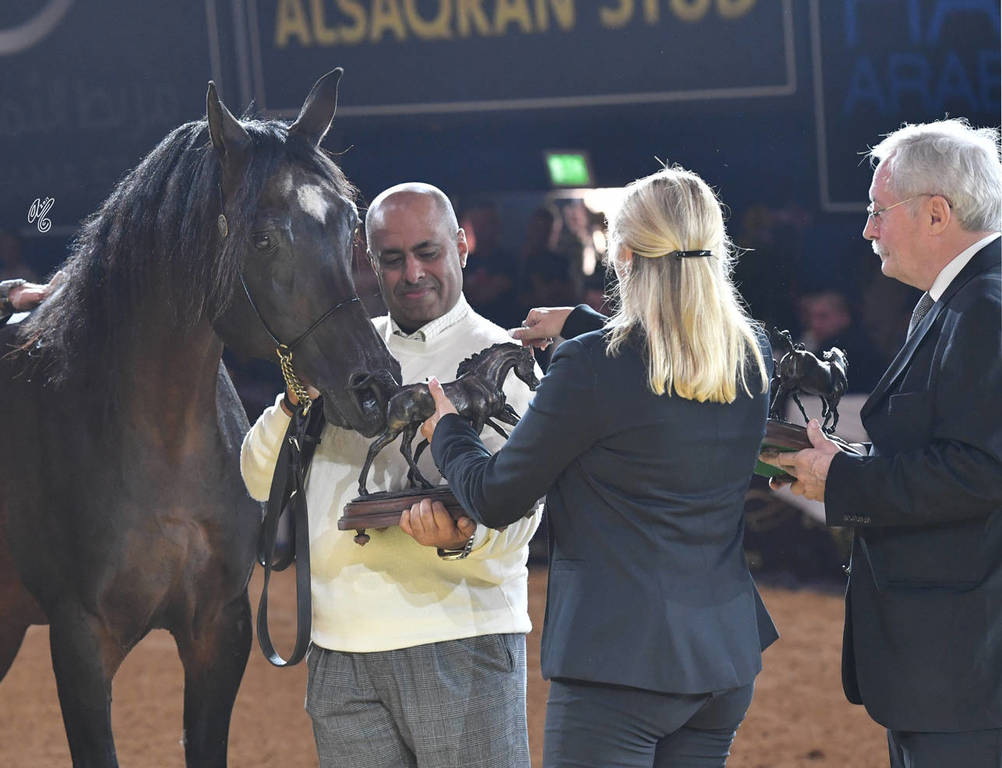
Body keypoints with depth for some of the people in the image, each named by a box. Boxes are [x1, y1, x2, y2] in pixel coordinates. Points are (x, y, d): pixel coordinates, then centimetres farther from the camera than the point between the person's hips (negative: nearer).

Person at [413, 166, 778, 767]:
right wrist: (582, 324, 34)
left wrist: (447, 432, 16)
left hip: (620, 657, -7)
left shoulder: (592, 366, -14)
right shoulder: (754, 357, 4)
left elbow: (494, 499, -3)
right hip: (727, 654, 7)